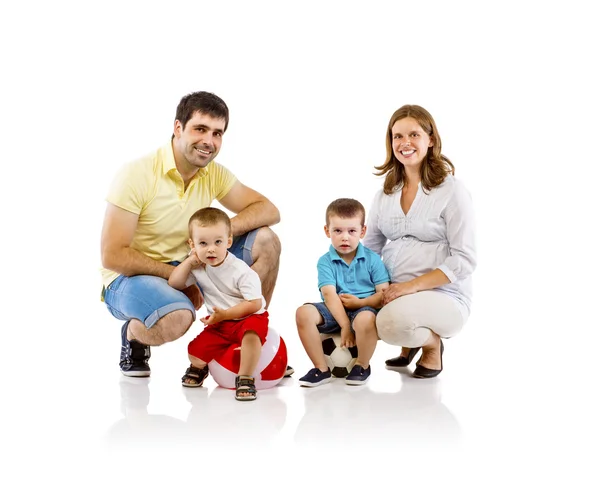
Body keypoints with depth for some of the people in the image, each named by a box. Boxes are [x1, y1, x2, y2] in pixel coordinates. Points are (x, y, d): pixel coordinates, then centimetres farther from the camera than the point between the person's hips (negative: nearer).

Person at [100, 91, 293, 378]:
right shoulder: (137, 175, -20)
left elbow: (269, 211, -5)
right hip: (129, 278, -6)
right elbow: (112, 256, -21)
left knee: (265, 241, -8)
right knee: (177, 317, -39)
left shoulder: (214, 174, -2)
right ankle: (133, 334, -2)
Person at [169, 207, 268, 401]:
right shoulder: (198, 267, -4)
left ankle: (245, 378, -20)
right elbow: (174, 283, -4)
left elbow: (255, 304, -22)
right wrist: (189, 261, -15)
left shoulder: (241, 271, -22)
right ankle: (199, 367, 27)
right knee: (196, 350, -11)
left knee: (251, 333, -38)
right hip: (219, 323, 5)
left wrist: (225, 314, -25)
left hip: (249, 318, -5)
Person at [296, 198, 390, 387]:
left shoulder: (372, 259, 1)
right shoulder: (325, 262, -1)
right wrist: (345, 325, -24)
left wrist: (360, 303, -20)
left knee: (365, 319, -39)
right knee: (304, 313, -25)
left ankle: (362, 365, -8)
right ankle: (321, 369, -11)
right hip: (335, 312, 2)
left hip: (364, 309, -2)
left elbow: (384, 293, -5)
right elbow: (329, 295, -14)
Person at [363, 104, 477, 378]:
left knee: (393, 322, -34)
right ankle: (411, 341, 9)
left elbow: (464, 260, -12)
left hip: (443, 296, -6)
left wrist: (412, 286, -21)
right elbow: (370, 247, 12)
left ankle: (432, 342, 1)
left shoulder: (451, 190, -7)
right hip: (393, 293, 6)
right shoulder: (386, 192, 10)